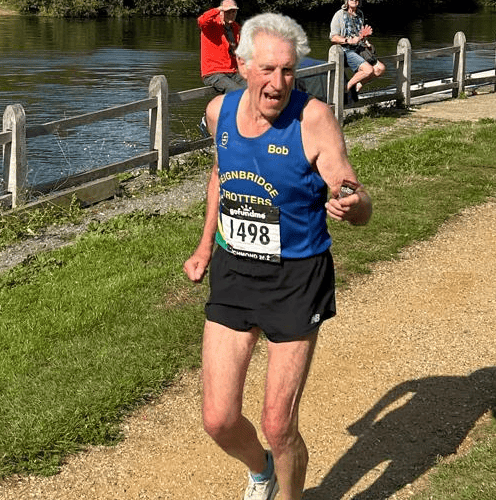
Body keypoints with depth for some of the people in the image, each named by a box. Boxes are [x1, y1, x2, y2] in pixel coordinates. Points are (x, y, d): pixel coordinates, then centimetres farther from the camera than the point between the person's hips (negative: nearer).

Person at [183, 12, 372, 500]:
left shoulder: (314, 119, -17)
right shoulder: (221, 110, -2)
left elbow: (361, 207, -18)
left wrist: (350, 204, -41)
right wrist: (206, 245, 18)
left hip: (295, 281, -4)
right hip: (233, 272, 4)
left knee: (278, 426, 1)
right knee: (219, 420, 4)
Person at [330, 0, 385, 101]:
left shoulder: (360, 14, 17)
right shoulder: (339, 15, -4)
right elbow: (333, 38, -10)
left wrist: (364, 35, 5)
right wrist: (350, 41, -21)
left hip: (359, 49, 7)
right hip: (346, 50, -7)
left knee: (381, 68, -9)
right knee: (368, 69, -27)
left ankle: (357, 86, -1)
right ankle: (346, 88, -10)